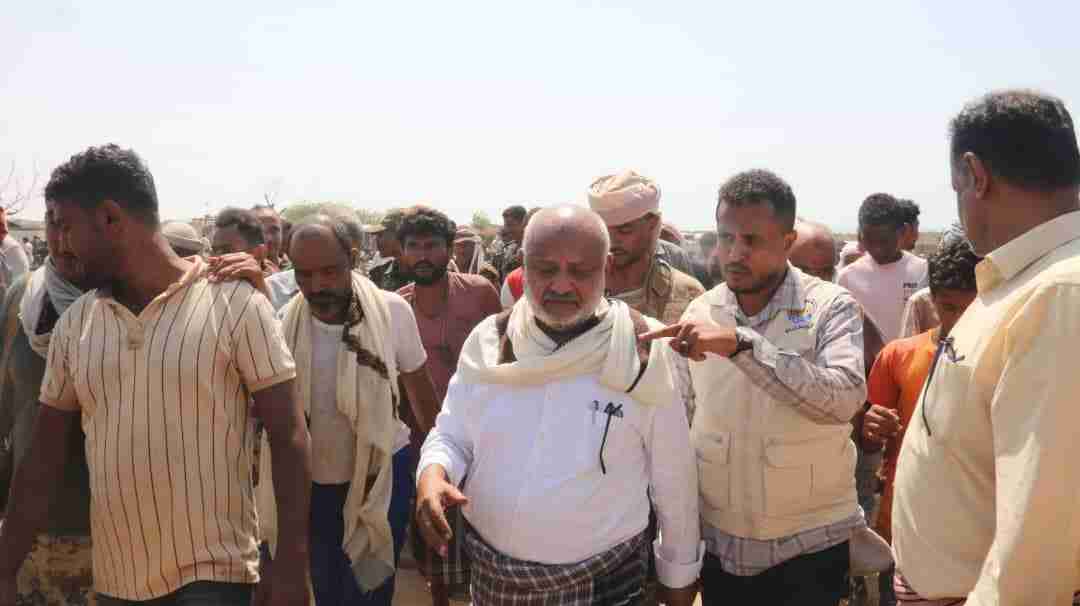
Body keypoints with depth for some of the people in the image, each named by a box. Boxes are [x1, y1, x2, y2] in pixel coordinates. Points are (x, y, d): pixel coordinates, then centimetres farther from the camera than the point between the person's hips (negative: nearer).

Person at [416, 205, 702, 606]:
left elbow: (672, 479, -3)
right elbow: (451, 435, 6)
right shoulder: (488, 341, -3)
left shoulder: (644, 354, -12)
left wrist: (680, 573, 6)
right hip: (491, 573, 3)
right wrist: (433, 473, -16)